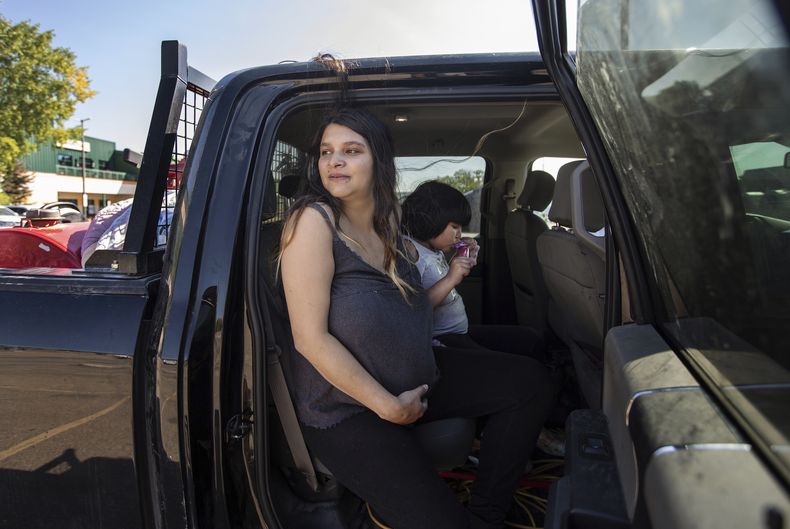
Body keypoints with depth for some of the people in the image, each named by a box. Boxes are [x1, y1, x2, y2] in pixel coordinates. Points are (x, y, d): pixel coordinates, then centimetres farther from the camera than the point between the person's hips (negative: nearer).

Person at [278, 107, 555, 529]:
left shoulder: (386, 224, 6)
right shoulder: (313, 219, -17)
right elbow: (310, 338, -22)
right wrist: (389, 406, -17)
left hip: (414, 379, 8)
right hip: (344, 408, -7)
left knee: (530, 381, 1)